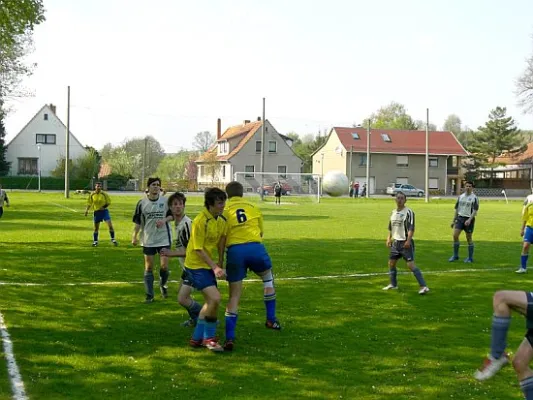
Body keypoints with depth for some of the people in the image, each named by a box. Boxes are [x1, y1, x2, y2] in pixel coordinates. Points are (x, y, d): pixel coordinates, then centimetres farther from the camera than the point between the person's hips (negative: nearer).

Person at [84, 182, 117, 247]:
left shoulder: (104, 194, -7)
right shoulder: (92, 194, -2)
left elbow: (108, 202, -1)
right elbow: (89, 203, 7)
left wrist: (103, 207, -16)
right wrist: (87, 210, -6)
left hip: (104, 211, -1)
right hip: (96, 212, 1)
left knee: (110, 225, -13)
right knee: (96, 228, 7)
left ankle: (113, 239, -2)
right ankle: (95, 241, 20)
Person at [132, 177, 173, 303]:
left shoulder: (165, 201, -2)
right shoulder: (142, 202, -2)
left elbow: (172, 215, 8)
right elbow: (137, 221, 2)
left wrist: (164, 220, -12)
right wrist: (134, 236, -5)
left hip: (164, 238, 0)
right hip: (148, 240, 0)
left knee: (164, 265, -4)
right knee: (148, 267, 3)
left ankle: (163, 285, 27)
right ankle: (149, 295, 11)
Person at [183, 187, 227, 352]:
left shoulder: (221, 220, 2)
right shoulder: (200, 221, -22)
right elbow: (198, 249, -20)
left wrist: (220, 265, 9)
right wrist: (215, 267, -23)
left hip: (208, 265, 9)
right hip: (196, 265, -9)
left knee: (210, 301, 14)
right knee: (215, 297, -20)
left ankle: (197, 338, 28)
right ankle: (209, 338, -3)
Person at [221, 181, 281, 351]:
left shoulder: (225, 210, 11)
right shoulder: (253, 207, 17)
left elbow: (222, 239, 4)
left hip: (234, 251, -1)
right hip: (255, 247, 1)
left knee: (234, 296, 7)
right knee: (268, 279, 30)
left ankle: (229, 338, 0)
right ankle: (271, 319, 31)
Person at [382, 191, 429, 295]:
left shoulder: (408, 212, -11)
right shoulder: (393, 212, 12)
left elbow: (411, 228, -17)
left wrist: (408, 240, -24)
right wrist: (389, 238, 16)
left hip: (405, 242, -8)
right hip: (396, 242, 8)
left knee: (410, 264, -14)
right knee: (391, 263, 13)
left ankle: (423, 286, -11)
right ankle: (393, 284, 31)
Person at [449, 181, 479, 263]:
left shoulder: (474, 198, -5)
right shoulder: (461, 197, 10)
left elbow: (475, 211, -11)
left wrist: (469, 220, -23)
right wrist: (454, 220, 14)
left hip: (469, 219, -4)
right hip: (460, 218, 4)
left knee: (469, 238, 2)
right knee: (455, 235, -7)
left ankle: (470, 258, 14)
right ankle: (455, 255, 5)